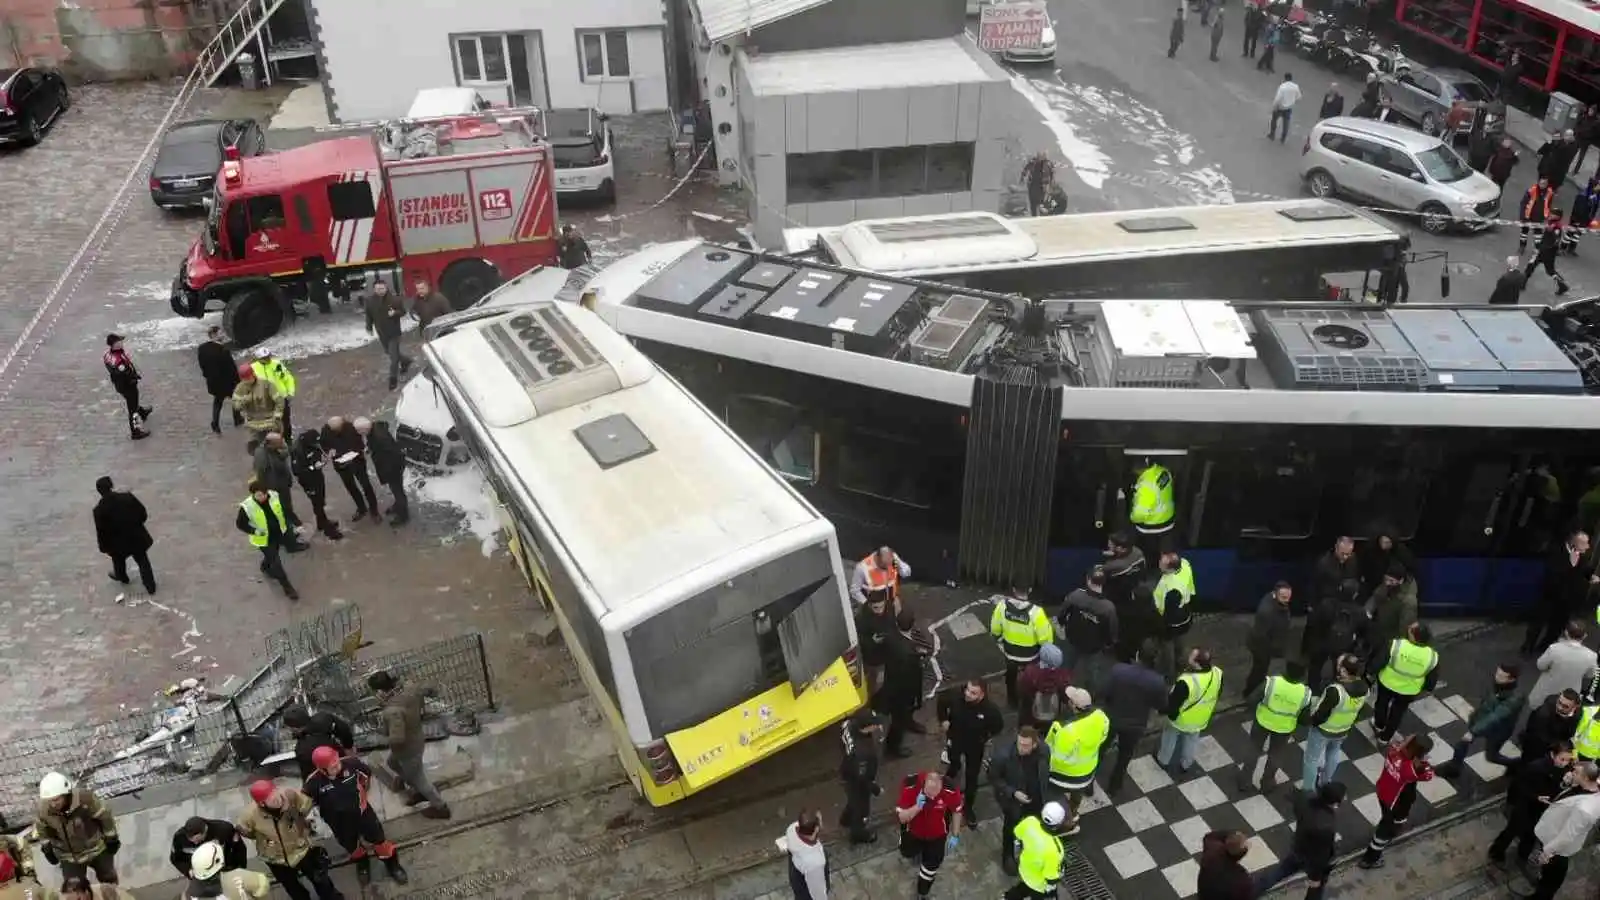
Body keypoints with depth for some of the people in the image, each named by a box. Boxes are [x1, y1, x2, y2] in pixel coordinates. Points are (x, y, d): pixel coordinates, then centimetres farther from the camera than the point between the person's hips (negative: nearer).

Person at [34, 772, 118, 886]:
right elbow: (41, 828, 2)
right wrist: (46, 847, 5)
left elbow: (104, 815, -17)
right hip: (69, 857, 1)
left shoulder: (84, 798, -32)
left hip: (96, 848, -1)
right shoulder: (43, 809, -23)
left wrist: (112, 838, -8)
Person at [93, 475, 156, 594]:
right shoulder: (128, 496, -17)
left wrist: (104, 547, 1)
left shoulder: (99, 509, -21)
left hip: (119, 543, -1)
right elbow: (143, 513, -6)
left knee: (118, 560, 30)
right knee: (143, 561, 16)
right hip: (137, 537, 1)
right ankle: (150, 586, 24)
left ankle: (121, 577, 57)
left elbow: (101, 531, -13)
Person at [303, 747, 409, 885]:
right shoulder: (314, 783, -32)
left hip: (361, 812, 0)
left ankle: (393, 865, 40)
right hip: (339, 822, 0)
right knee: (352, 847, 24)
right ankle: (362, 865, 57)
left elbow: (367, 774, -5)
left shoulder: (350, 763, -28)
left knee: (379, 840, 14)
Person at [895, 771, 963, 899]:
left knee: (932, 863, 7)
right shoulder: (911, 787, -36)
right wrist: (917, 806, -45)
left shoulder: (950, 790, -33)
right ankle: (917, 849, 60)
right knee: (907, 853, 22)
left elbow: (957, 810, -10)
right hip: (914, 830, 0)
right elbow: (901, 818, -28)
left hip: (937, 833, 0)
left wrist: (955, 835, -3)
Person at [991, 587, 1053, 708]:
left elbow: (995, 629, -6)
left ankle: (1012, 701, 53)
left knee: (1011, 677, 31)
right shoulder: (1035, 612, -34)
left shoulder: (1003, 605, -23)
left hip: (1010, 653, 3)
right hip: (1030, 657, -3)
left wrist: (1000, 643, 14)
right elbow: (1046, 638, -23)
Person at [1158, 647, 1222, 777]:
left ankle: (1163, 760, 50)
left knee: (1170, 737, 26)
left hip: (1180, 719, -5)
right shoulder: (1218, 674, -23)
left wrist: (1169, 711, -6)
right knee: (1191, 741, 31)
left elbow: (1173, 702, -27)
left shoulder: (1186, 682, -43)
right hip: (1201, 720, 5)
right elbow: (1217, 695, -2)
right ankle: (1185, 765, 53)